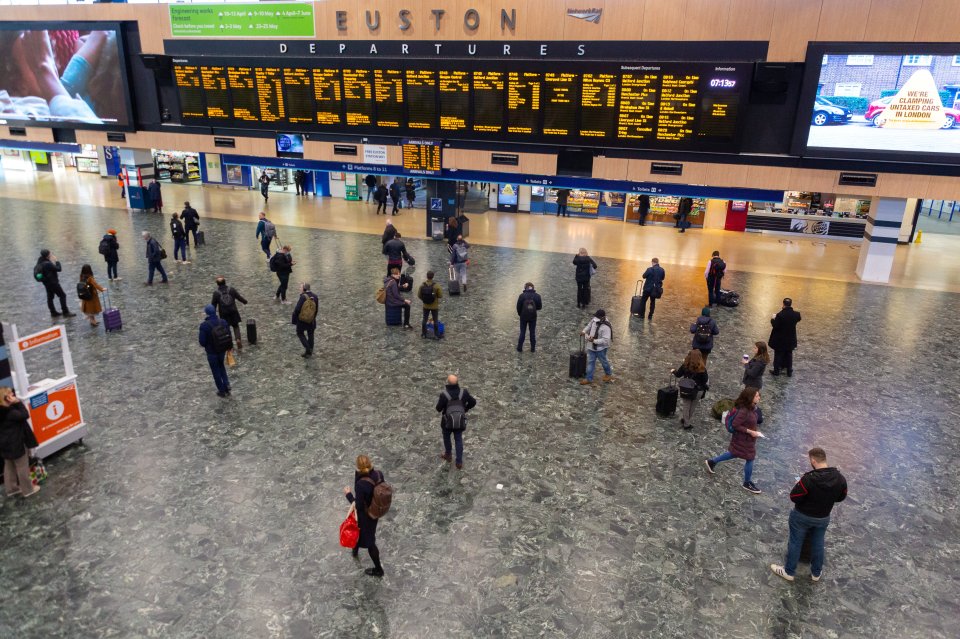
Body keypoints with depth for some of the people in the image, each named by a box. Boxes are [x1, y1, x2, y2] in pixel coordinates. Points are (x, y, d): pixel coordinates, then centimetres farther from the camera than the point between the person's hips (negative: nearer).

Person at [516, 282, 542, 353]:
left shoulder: (522, 295, -13)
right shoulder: (537, 296, -8)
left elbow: (518, 306, -10)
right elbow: (540, 306, -3)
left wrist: (520, 314, 8)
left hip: (523, 317, -1)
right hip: (533, 317, 1)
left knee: (522, 332, 10)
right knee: (532, 332, 13)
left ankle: (519, 348, 14)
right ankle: (533, 349, 18)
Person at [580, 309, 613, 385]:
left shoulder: (606, 327, -31)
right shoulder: (594, 320, -9)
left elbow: (605, 340, -33)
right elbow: (589, 326, 12)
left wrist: (594, 341, -37)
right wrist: (584, 332, -6)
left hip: (601, 348, -6)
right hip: (591, 347, 6)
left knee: (603, 361, 17)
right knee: (590, 362, 11)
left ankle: (608, 374, 44)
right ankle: (589, 378, 22)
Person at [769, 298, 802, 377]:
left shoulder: (780, 315, -25)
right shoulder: (796, 314, -12)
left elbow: (775, 326, -21)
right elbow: (798, 319, 11)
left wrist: (773, 319, -3)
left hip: (780, 339, -4)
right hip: (790, 339, 4)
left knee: (778, 355, 12)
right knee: (789, 355, 18)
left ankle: (776, 371, 22)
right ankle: (789, 372, 26)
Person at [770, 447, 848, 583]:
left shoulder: (809, 479, -34)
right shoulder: (840, 479, -16)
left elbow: (794, 497, -24)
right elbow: (841, 497, 2)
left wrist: (798, 485, -7)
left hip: (802, 517, -5)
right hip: (823, 518, 5)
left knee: (795, 543, 14)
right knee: (818, 544, 24)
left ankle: (789, 572, 29)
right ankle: (816, 573, 41)